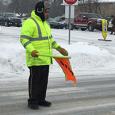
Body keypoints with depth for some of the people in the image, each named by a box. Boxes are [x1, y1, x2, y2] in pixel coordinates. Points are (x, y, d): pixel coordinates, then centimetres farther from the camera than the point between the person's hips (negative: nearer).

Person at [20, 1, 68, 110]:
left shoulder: (45, 23, 19)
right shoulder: (30, 22, -11)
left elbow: (49, 38, 28)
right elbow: (24, 38, -19)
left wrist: (59, 48, 23)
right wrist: (31, 50, -32)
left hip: (45, 59, 9)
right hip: (35, 58, -8)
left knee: (44, 80, 13)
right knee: (35, 80, -2)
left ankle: (41, 99, 24)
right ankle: (32, 101, 8)